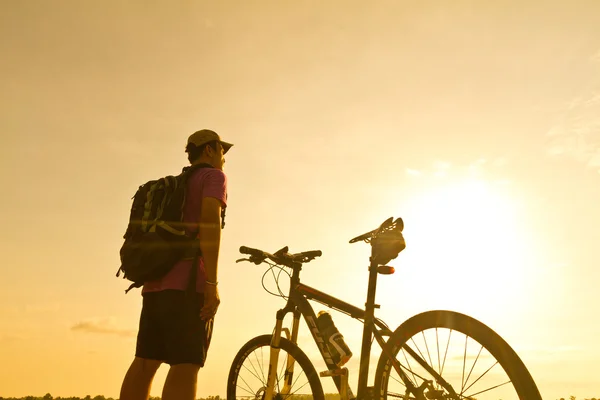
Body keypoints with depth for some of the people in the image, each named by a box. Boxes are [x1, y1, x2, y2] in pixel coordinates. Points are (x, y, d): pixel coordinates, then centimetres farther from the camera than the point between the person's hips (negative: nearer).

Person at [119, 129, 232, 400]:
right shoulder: (213, 176, 3)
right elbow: (210, 220, -15)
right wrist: (212, 283, -20)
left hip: (157, 282, 8)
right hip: (189, 284, -8)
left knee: (145, 362, 6)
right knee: (186, 365, -11)